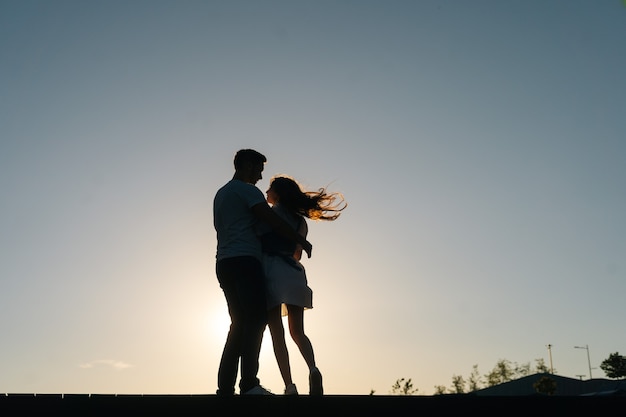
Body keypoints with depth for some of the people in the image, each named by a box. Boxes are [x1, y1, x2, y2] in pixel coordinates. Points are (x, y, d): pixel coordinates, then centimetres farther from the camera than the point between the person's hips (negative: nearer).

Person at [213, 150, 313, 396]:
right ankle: (249, 384, -21)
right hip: (244, 261, -9)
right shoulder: (247, 190, -1)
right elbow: (273, 221, -10)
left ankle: (225, 387, 2)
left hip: (224, 263, 9)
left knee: (239, 324, 7)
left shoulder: (220, 194, 26)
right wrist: (301, 241, -3)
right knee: (256, 319, -13)